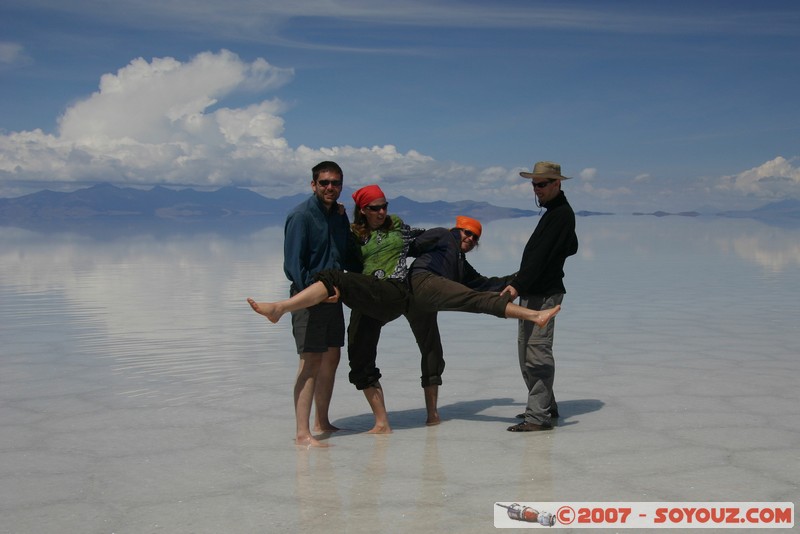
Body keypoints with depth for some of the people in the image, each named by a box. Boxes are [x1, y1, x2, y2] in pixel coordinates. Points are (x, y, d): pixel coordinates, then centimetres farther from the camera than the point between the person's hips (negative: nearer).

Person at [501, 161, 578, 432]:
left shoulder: (561, 214, -13)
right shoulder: (555, 212, 19)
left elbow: (540, 255, -22)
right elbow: (571, 247, 30)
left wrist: (518, 285, -28)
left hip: (544, 294, -11)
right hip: (533, 293, 11)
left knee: (537, 353, -12)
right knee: (527, 353, 15)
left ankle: (539, 416, -10)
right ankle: (546, 407, 23)